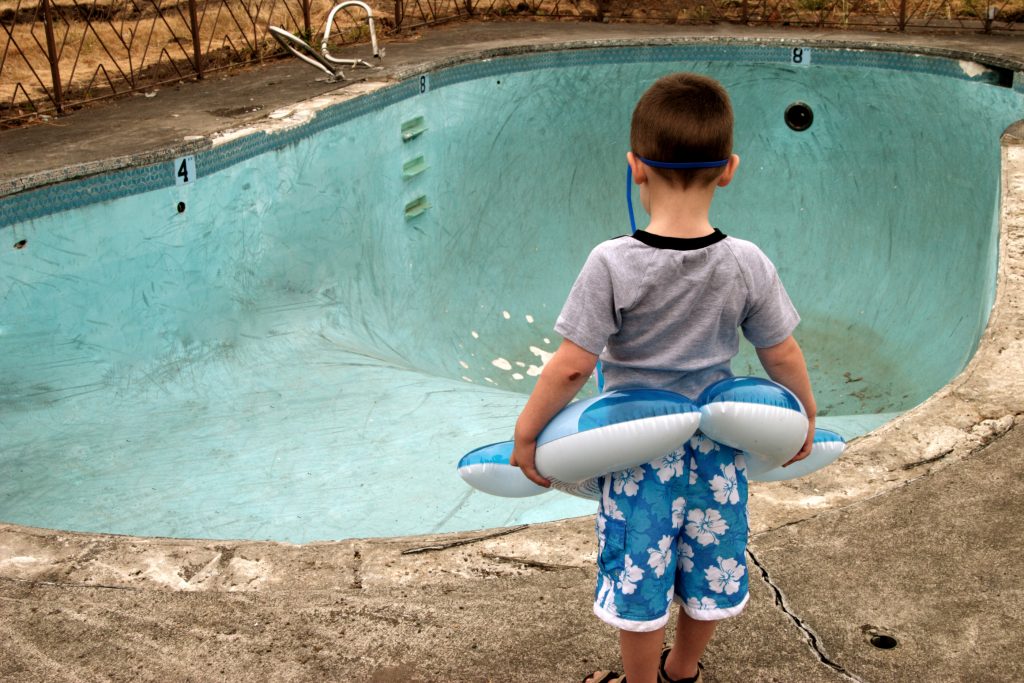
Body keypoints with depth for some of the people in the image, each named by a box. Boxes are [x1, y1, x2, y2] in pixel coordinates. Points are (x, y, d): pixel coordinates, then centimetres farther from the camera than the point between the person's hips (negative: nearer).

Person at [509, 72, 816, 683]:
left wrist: (526, 432, -6)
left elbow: (572, 365, -20)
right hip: (717, 441, 3)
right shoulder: (747, 265, -14)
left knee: (640, 576, 15)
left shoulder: (613, 265, -23)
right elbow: (783, 355, -3)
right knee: (711, 568, 22)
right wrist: (805, 420, 14)